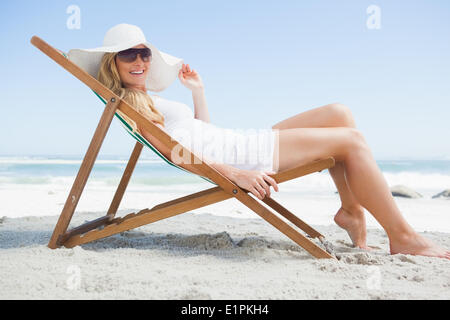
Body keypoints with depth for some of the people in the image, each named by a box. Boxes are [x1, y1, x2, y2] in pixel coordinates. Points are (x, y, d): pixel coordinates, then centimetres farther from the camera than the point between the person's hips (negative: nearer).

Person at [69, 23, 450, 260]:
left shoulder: (147, 100, 25)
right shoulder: (127, 102, -4)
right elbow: (176, 151, -18)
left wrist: (198, 90, 23)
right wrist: (236, 173, -26)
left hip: (245, 147, 10)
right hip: (236, 160, -10)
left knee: (339, 113, 5)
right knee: (352, 139, -11)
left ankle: (351, 209, 4)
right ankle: (403, 237, -6)